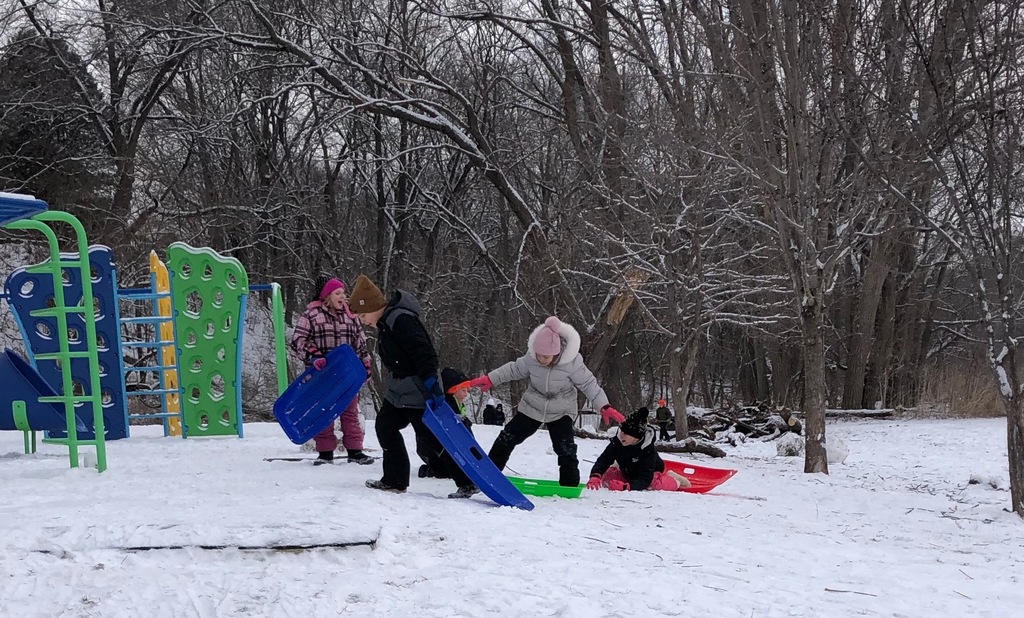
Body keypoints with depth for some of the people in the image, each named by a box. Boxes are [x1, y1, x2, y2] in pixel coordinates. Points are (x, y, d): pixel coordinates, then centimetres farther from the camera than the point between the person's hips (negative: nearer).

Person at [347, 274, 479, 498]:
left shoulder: (402, 320, -22)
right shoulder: (385, 323, 11)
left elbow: (424, 353, -28)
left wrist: (430, 381, -34)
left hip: (417, 393, -10)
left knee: (433, 437, -8)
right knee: (385, 426, 14)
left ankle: (468, 483, -3)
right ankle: (395, 481, 22)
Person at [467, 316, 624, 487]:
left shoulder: (572, 363, -27)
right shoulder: (531, 358, -19)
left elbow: (589, 384, -17)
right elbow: (513, 369, 0)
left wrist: (605, 406, -25)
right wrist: (489, 379, -3)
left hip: (561, 413, -3)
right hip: (532, 408, 3)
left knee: (565, 447, -19)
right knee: (507, 437, 1)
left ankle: (570, 485, -9)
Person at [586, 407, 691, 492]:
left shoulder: (648, 450, -36)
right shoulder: (616, 442, -26)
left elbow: (645, 478, -42)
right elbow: (603, 460, -31)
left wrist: (626, 487, -59)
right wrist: (595, 477, -52)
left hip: (652, 472, -5)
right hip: (627, 474, 6)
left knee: (655, 484, -37)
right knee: (607, 476, -15)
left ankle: (674, 481, -1)